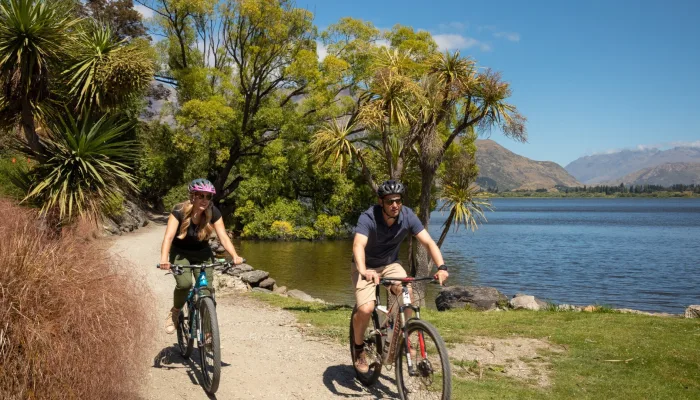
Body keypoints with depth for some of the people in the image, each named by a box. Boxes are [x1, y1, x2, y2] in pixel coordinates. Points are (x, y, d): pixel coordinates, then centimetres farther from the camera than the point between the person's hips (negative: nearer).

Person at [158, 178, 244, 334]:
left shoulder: (213, 213, -17)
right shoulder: (179, 211, -23)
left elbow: (223, 236, -22)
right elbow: (169, 236, -33)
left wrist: (235, 256, -38)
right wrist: (164, 259, -50)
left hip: (202, 253, 2)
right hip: (180, 253, -2)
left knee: (207, 289, -12)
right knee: (184, 284, -26)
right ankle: (175, 312, 3)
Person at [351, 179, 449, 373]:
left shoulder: (407, 216, -18)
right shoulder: (368, 218, -29)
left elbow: (428, 242, -23)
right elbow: (358, 245, -44)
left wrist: (441, 267, -39)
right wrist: (364, 271, -63)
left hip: (390, 264, 3)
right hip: (366, 267, -3)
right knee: (365, 309, -23)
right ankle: (359, 347, 7)